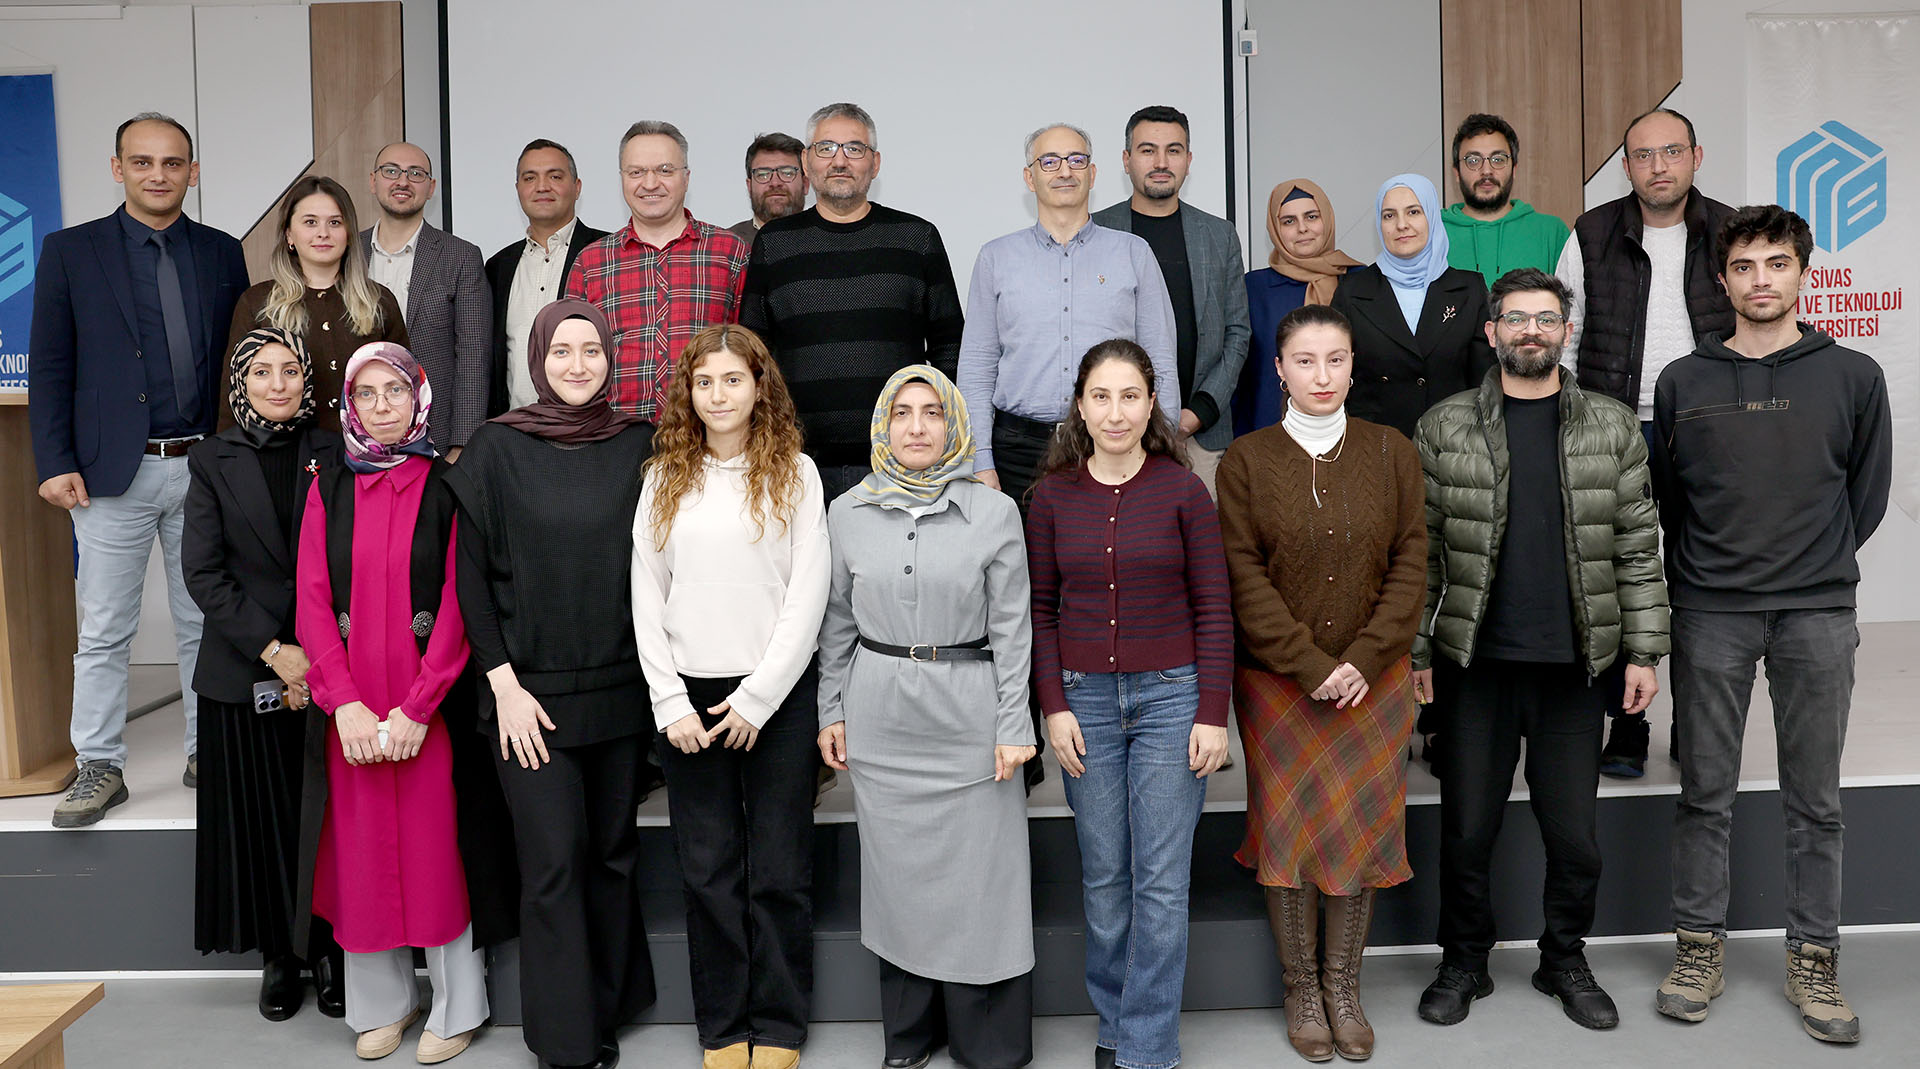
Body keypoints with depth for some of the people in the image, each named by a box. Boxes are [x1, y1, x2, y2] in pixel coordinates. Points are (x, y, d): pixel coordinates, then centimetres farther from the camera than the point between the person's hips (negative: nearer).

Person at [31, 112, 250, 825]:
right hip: (113, 472, -2)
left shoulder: (222, 254, 8)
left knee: (206, 622, 10)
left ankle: (207, 753, 22)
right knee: (104, 632, 5)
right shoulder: (70, 252, 3)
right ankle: (100, 767, 16)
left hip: (206, 471, 2)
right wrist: (55, 463, -6)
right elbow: (50, 367, 2)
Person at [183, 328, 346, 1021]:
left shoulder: (334, 456, 3)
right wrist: (273, 650, -12)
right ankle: (278, 956, 19)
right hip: (244, 672, 0)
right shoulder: (212, 462, 4)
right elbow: (202, 572, -3)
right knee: (263, 815, 6)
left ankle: (329, 949, 16)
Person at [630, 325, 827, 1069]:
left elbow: (808, 595, -4)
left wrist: (757, 699, -9)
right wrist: (671, 702, -3)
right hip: (689, 697, 2)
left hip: (777, 696, -2)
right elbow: (646, 597, 6)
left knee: (778, 870, 3)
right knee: (709, 870, 7)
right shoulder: (664, 478, 8)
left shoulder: (794, 474, 2)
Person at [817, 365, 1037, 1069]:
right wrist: (830, 712, 8)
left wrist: (1012, 726, -5)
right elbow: (838, 623, 11)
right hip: (879, 717, 2)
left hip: (968, 712, -2)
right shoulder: (847, 514, 5)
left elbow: (1012, 629, -2)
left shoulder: (994, 513, -2)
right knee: (897, 876, 10)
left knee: (977, 876, 2)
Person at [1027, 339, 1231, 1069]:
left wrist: (1213, 714, -5)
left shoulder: (1182, 490, -3)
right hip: (1085, 699, 2)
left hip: (1170, 694, -2)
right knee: (1103, 879, 10)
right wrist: (1054, 707, -1)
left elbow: (1213, 610, -2)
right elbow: (1041, 609, 6)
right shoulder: (1053, 495, 3)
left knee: (1162, 883, 1)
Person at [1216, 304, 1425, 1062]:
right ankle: (1301, 989, 18)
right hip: (1277, 683, -1)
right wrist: (1311, 666, -14)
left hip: (1373, 680, 2)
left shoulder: (1392, 452, 4)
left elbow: (1410, 564, 0)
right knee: (1291, 828, 3)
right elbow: (1245, 576, -6)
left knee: (1363, 825, 5)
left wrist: (1363, 662, -11)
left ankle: (1344, 985, 21)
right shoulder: (1246, 460, -1)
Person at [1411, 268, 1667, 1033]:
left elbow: (1637, 548, 4)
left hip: (1574, 667, 1)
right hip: (1476, 663, -1)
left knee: (1574, 834, 9)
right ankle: (1464, 963, 26)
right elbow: (1420, 549, 1)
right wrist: (1415, 650, -2)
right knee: (1466, 829, 7)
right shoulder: (1443, 429, 1)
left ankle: (1565, 961, 30)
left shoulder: (1613, 429, 5)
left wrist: (1643, 651, 0)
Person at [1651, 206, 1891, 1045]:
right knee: (1705, 793, 6)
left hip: (1818, 614, 0)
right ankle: (1699, 948, 18)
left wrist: (1821, 562, 9)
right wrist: (1701, 573, 8)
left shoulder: (1853, 377, 4)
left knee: (1814, 801, 7)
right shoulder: (1682, 382, 5)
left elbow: (1868, 492, 10)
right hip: (1710, 613, 0)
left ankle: (1813, 960, 19)